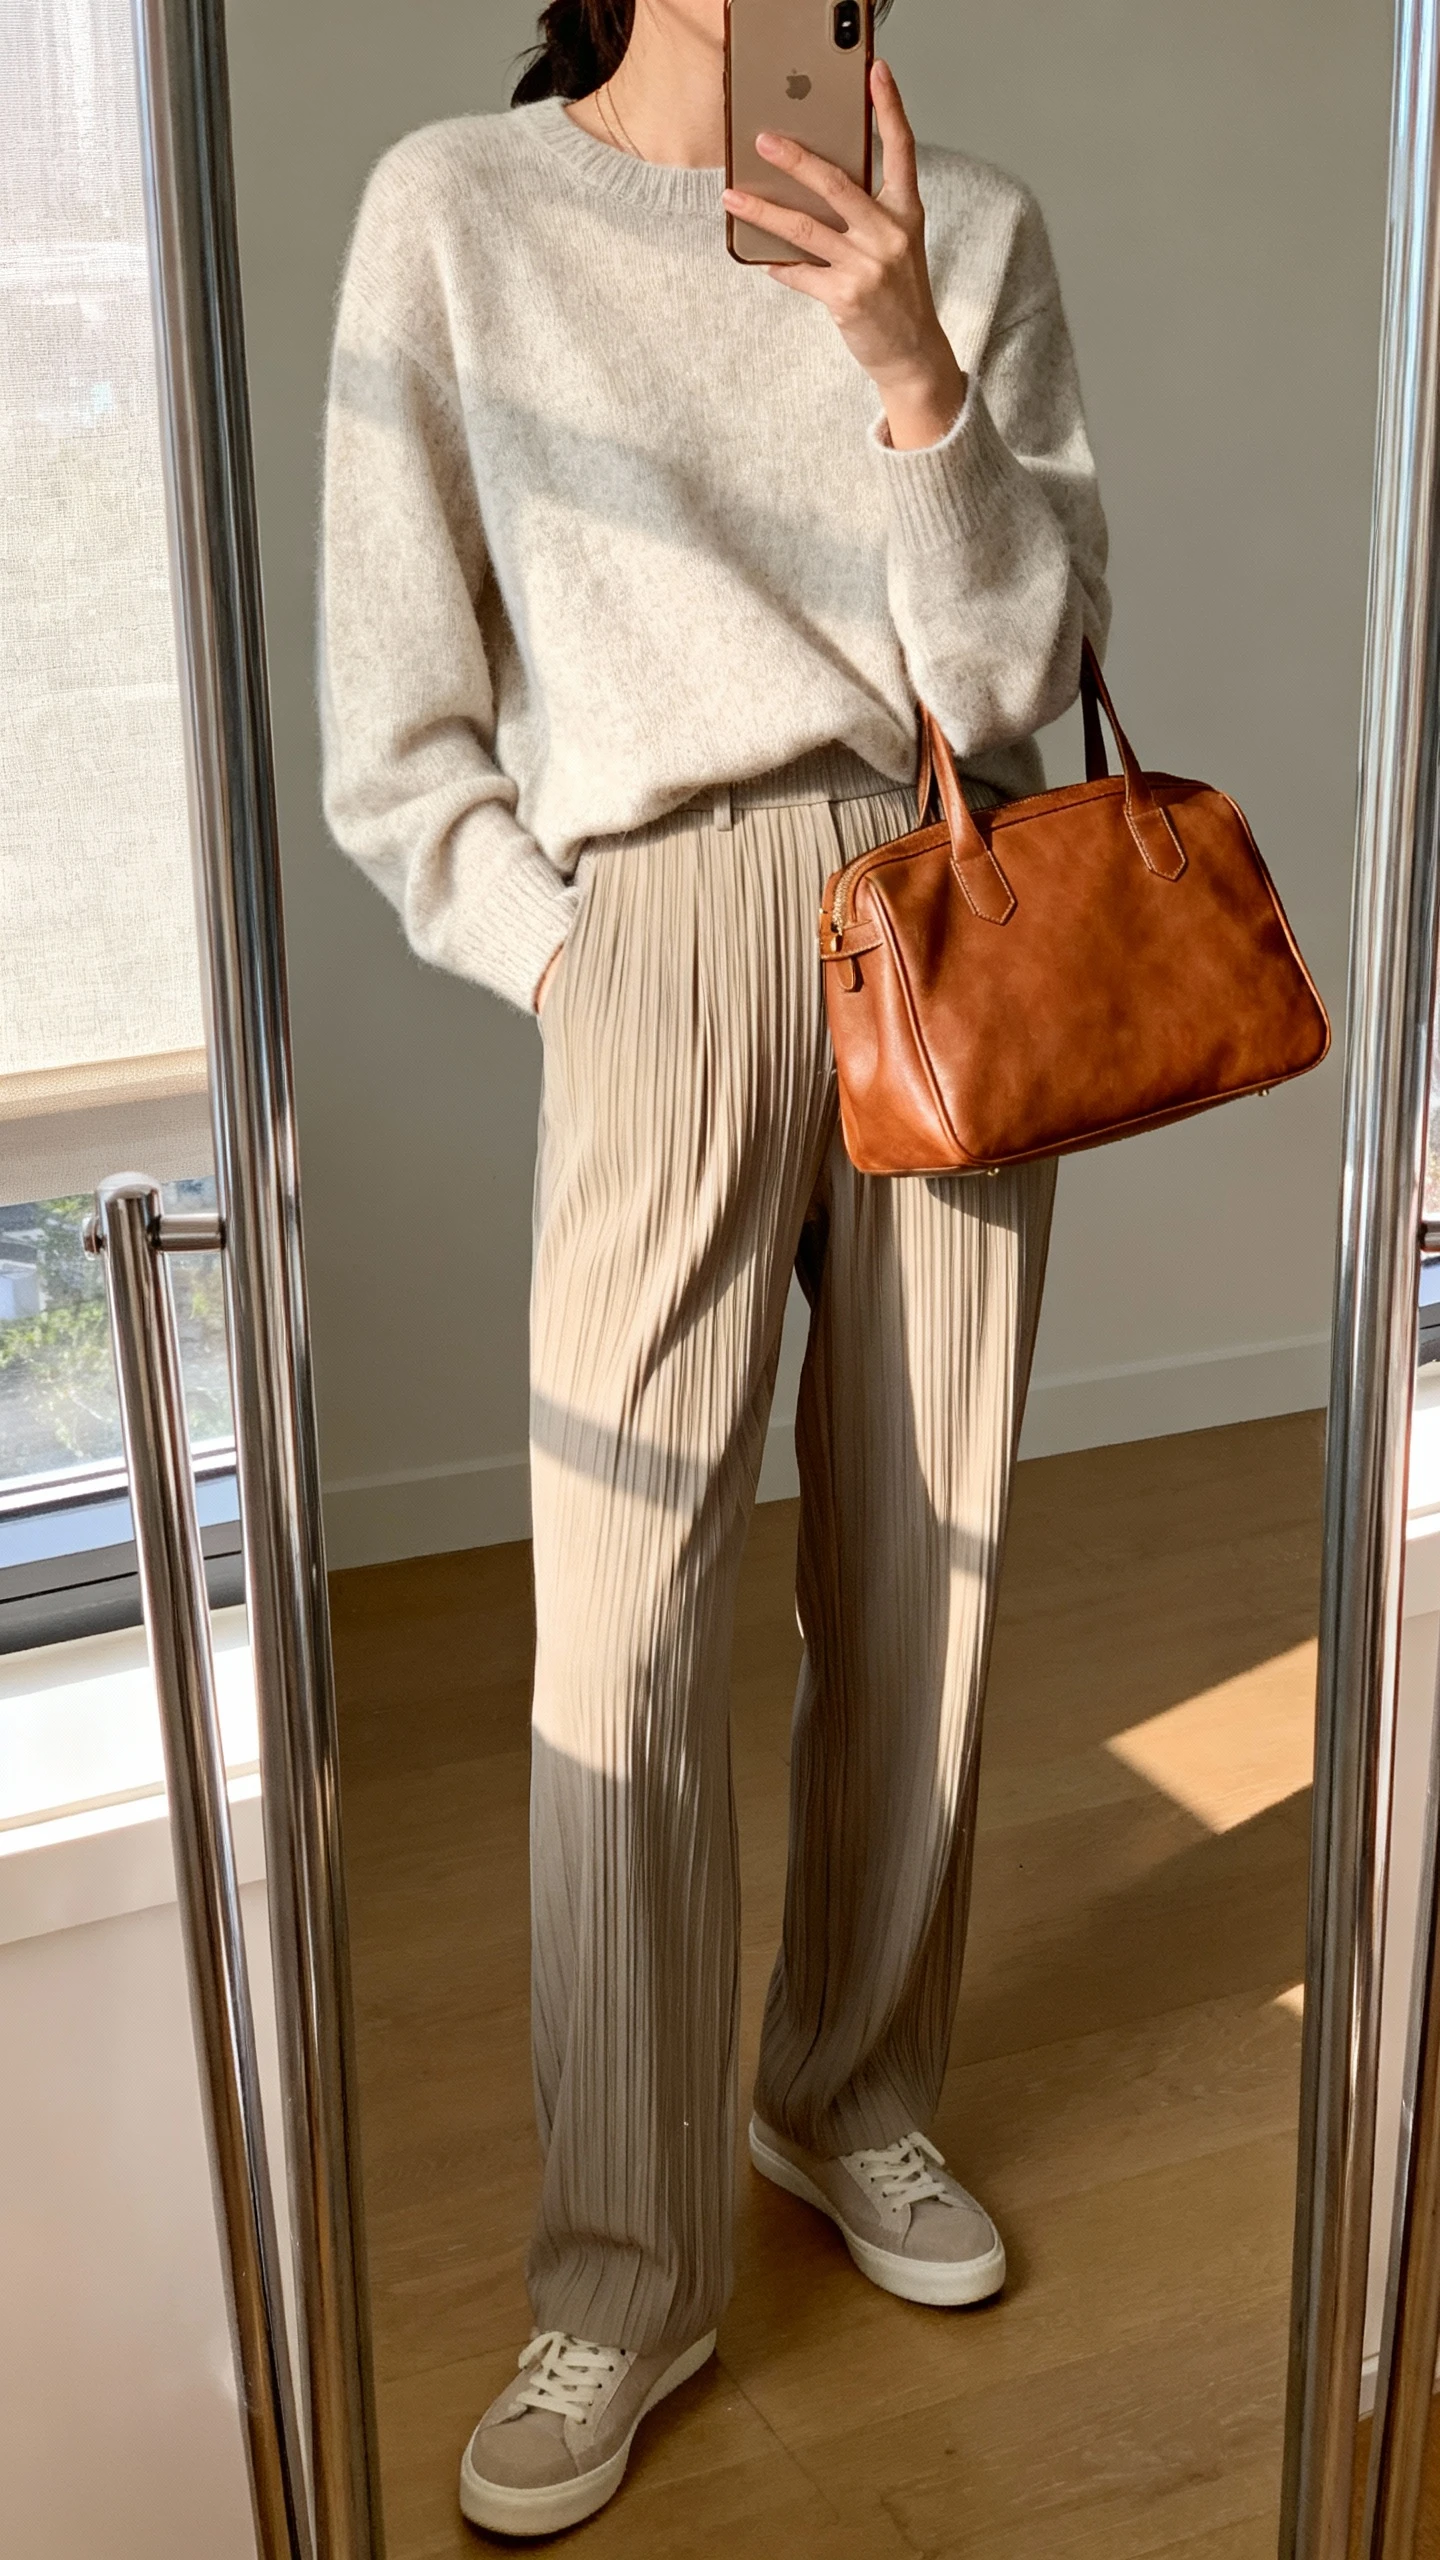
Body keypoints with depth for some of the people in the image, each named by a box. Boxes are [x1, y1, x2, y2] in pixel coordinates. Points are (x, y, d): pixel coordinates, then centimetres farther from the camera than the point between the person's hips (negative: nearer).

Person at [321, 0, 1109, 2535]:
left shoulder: (971, 233, 6)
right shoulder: (459, 209, 1)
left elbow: (1013, 665, -3)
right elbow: (394, 736, 0)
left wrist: (911, 371, -16)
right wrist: (568, 958, -7)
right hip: (664, 929, -2)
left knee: (919, 1582, 9)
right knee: (623, 1638, -5)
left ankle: (852, 2098, 31)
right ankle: (625, 2282, 10)